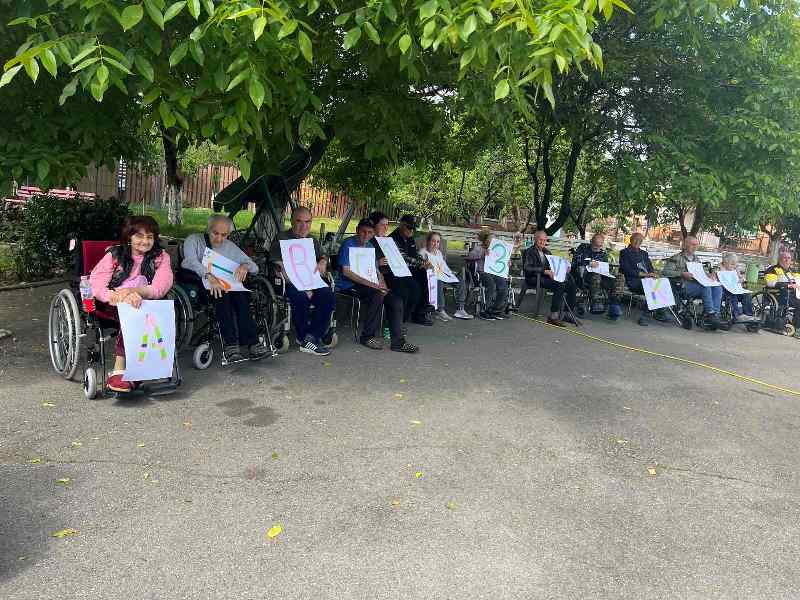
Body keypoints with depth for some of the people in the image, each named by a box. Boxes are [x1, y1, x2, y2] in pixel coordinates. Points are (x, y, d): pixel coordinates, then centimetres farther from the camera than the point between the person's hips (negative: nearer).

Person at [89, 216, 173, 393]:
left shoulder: (161, 257, 12)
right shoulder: (114, 255, 12)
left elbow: (160, 288, -5)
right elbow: (94, 285, -3)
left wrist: (132, 290, -23)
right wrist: (120, 297, -23)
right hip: (114, 308, -1)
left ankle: (119, 370, -33)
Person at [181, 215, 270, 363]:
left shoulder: (230, 247, 18)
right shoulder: (193, 240, 4)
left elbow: (254, 267, 16)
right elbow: (192, 262, -17)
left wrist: (245, 265, -9)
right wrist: (209, 276, -35)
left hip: (224, 284, 4)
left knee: (240, 294, -30)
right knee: (221, 293, -36)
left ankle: (251, 342, -37)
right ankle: (230, 344, -41)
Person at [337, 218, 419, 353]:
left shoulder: (370, 247, 17)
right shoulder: (348, 244, -6)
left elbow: (377, 271, 18)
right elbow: (346, 271, -17)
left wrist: (382, 284, -5)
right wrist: (370, 283, -25)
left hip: (369, 284, 7)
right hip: (348, 285, -7)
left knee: (396, 300, -10)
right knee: (377, 295, -33)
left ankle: (398, 342, -7)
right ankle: (368, 336, -19)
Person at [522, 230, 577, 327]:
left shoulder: (546, 252, 25)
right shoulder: (530, 252, 1)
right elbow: (527, 268, -15)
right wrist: (545, 271, -26)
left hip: (548, 276, 7)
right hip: (534, 278, -7)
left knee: (571, 285, -13)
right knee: (559, 285, -31)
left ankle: (568, 314, -6)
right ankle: (553, 316, -32)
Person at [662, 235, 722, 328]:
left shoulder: (696, 259, 28)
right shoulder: (676, 258, 6)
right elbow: (665, 271, -6)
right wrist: (682, 274, -16)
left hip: (698, 283, 6)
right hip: (684, 286, -6)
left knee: (718, 287, -21)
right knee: (706, 287, -33)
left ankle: (715, 313, -29)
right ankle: (709, 313, -28)